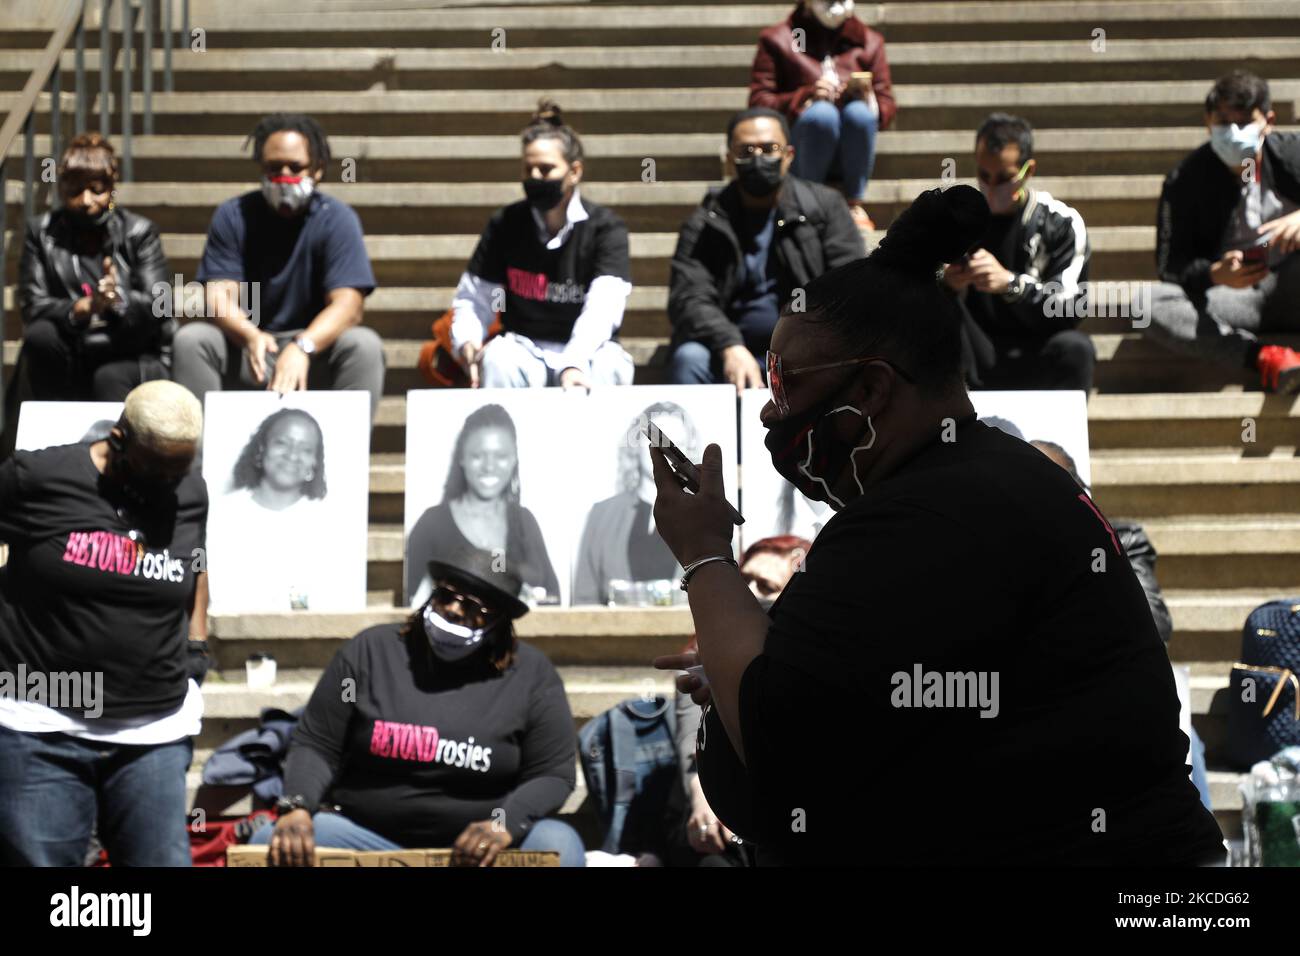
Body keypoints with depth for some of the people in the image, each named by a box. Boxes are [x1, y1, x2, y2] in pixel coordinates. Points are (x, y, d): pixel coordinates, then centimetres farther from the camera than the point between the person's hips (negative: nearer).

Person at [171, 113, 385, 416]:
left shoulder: (338, 219, -5)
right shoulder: (233, 217, 0)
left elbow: (348, 304, -17)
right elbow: (220, 297, -11)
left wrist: (302, 348, -37)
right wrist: (250, 337, -35)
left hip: (315, 349, -2)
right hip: (245, 347, 2)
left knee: (364, 345, -30)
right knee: (190, 340, -24)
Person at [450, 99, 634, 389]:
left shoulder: (606, 228, -5)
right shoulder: (505, 225, 5)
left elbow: (602, 308, -21)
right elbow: (472, 298, 6)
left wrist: (573, 364, -40)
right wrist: (466, 343, -19)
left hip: (587, 352, -2)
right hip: (523, 350, 2)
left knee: (608, 367, -34)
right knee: (497, 360, -30)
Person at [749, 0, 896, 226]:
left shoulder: (869, 41, 13)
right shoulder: (778, 40, 5)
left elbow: (887, 108, 8)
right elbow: (758, 103, -3)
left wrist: (868, 97, -16)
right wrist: (806, 96, -18)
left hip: (850, 155, 2)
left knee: (859, 112, -31)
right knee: (823, 113, -34)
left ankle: (855, 205, -22)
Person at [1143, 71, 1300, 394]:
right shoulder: (1186, 180, -3)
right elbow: (1170, 265, -5)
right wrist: (1215, 274, -26)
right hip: (1229, 293, 0)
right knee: (1151, 303, -30)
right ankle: (1264, 358, -38)